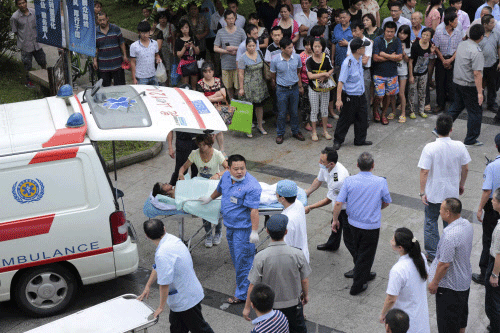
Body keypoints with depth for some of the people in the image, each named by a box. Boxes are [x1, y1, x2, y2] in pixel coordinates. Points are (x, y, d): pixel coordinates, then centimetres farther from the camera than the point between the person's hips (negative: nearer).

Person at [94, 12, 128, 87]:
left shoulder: (116, 29, 0)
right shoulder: (95, 32, 2)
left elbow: (122, 43, 7)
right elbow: (95, 48, 9)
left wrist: (125, 56, 1)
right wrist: (95, 60, 2)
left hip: (117, 64, -1)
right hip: (103, 65, 1)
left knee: (120, 85, 2)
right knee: (105, 86, 6)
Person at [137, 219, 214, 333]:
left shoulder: (163, 254, -33)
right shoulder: (171, 239, -3)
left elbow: (164, 284, -28)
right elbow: (157, 267, 11)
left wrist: (161, 306, -15)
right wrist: (148, 286, 15)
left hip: (187, 299, -9)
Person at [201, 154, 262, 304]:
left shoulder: (251, 186, -24)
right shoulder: (226, 176, 1)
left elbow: (254, 210, -26)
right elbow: (219, 189, 24)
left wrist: (254, 231, -27)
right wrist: (210, 198, 41)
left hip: (243, 228, -8)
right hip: (229, 225, 8)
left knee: (243, 260, 0)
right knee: (235, 257, 20)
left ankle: (242, 294, 12)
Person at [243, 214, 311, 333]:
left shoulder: (261, 257, -21)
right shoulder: (297, 254, -18)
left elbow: (253, 285, -15)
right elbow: (304, 280, -6)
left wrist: (247, 307, -2)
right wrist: (306, 294, 15)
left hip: (269, 306, -1)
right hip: (293, 304, 1)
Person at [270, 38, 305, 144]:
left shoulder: (297, 57, -7)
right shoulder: (275, 60, -15)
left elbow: (298, 72, 8)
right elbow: (273, 76, 0)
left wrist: (300, 86, 14)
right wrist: (274, 86, 10)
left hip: (294, 88, 2)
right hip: (282, 89, -2)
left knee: (294, 112, 14)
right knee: (282, 113, 7)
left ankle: (295, 132, 31)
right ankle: (280, 134, 24)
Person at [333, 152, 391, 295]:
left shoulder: (349, 181, -13)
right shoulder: (380, 182, -15)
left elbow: (338, 203, -15)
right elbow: (386, 202, 0)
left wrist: (335, 220, 0)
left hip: (353, 223, 3)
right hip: (371, 225, -3)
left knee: (358, 250, 25)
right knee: (366, 254, 12)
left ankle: (364, 274, 46)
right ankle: (357, 285, 20)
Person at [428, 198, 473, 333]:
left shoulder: (450, 236, -35)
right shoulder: (467, 225, -6)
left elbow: (444, 264, -29)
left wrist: (434, 282, -13)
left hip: (450, 285, -9)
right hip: (465, 280, 9)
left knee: (447, 321, 10)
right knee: (461, 313, 28)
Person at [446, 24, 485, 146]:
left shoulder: (461, 45, 2)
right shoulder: (476, 52, -23)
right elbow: (477, 73, -25)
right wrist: (480, 92, -22)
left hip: (456, 82, 8)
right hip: (469, 86, -8)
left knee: (456, 107, 23)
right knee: (475, 112, 7)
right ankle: (471, 140, 16)